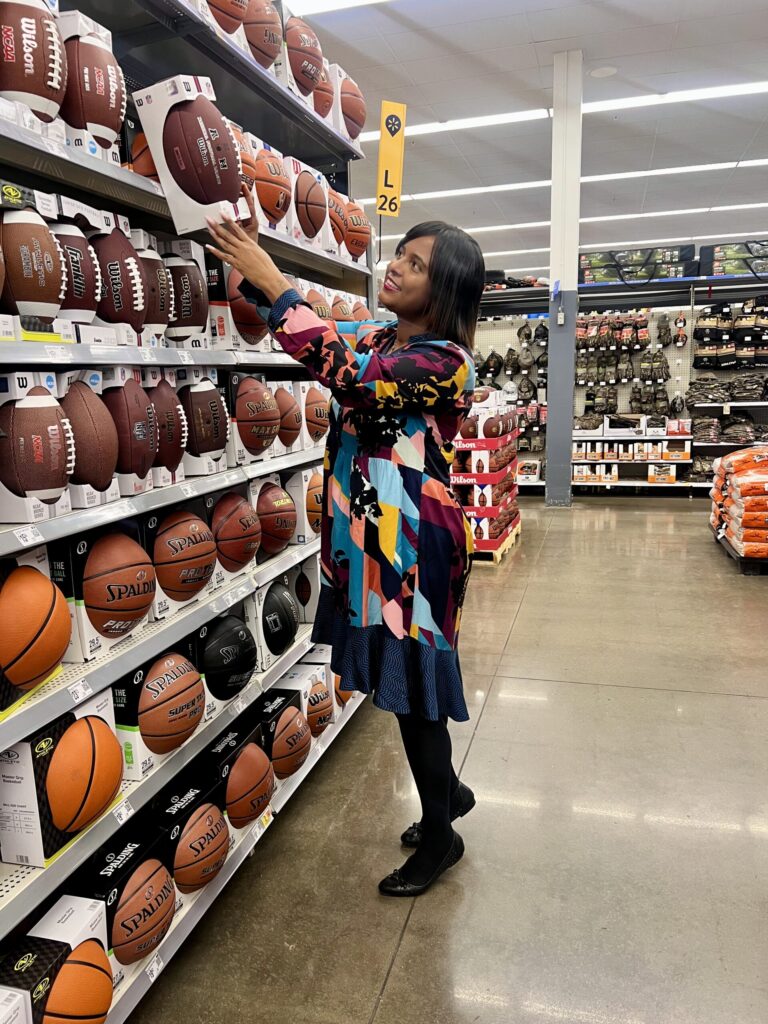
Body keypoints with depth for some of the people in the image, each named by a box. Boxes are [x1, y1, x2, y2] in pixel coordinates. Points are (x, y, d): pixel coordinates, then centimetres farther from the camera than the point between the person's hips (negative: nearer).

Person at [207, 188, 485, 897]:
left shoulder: (446, 360, -15)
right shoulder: (376, 336, 11)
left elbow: (353, 378, -28)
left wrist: (273, 283, -23)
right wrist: (255, 272, -5)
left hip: (416, 543, -8)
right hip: (363, 535, 8)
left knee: (412, 687, 4)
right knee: (397, 679, 19)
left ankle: (440, 837, 28)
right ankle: (448, 792, 43)